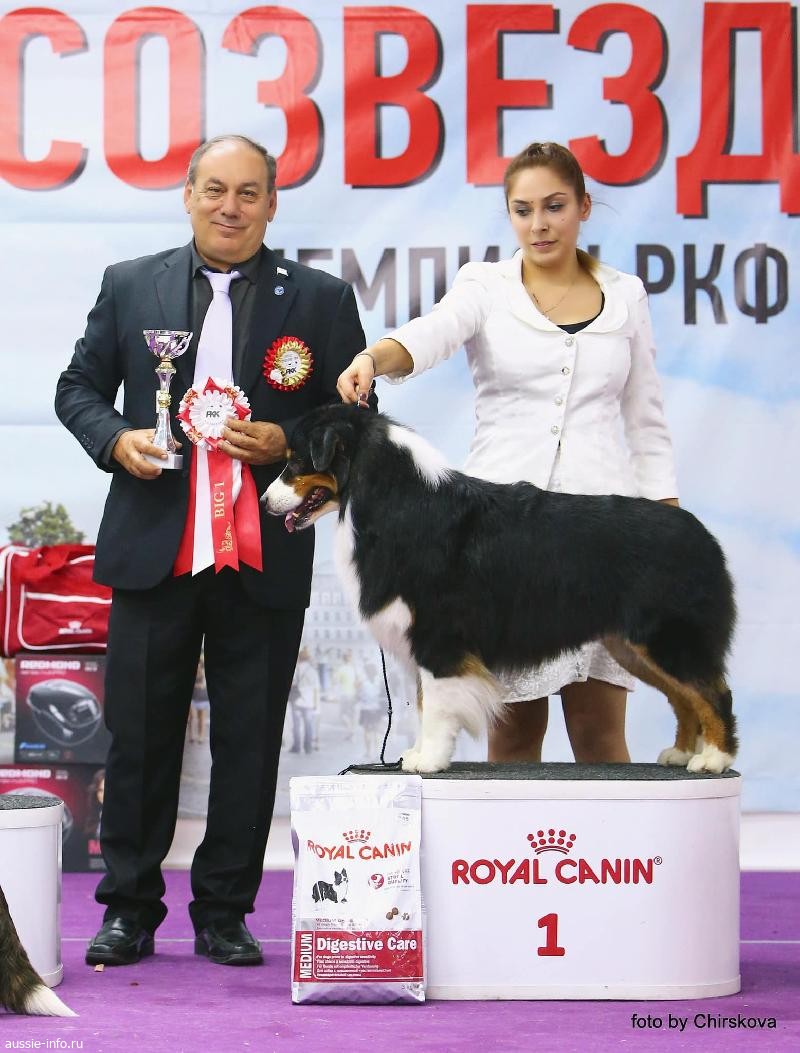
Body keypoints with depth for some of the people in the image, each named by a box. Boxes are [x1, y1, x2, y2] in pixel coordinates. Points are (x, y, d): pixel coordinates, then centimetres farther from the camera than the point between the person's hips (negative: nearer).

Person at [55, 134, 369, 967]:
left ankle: (224, 913, 16)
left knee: (249, 742, 5)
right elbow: (77, 389, 12)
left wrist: (284, 442, -12)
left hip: (266, 559, 0)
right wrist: (115, 439, -8)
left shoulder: (321, 299, 5)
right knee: (139, 736, 4)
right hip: (154, 552, 1)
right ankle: (130, 911, 15)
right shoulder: (129, 286, 8)